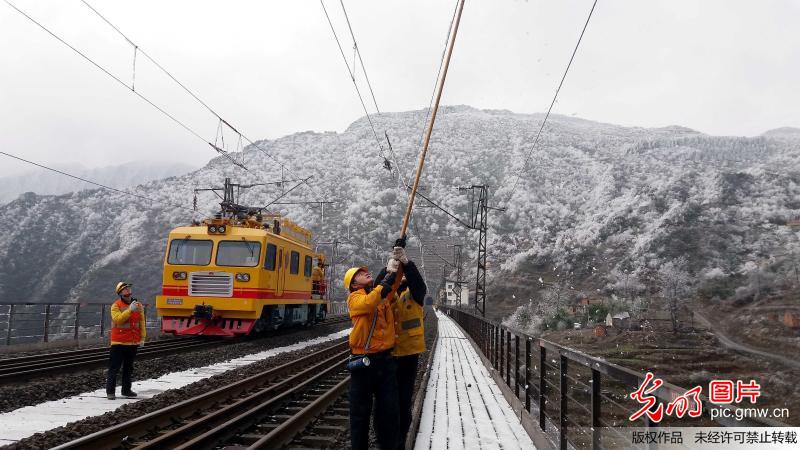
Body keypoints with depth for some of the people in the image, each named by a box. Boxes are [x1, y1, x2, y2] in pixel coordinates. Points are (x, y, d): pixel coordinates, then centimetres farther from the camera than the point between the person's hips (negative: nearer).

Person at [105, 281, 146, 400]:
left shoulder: (138, 305, 7)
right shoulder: (116, 306, -4)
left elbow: (142, 322, 9)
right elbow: (118, 319, -20)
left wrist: (142, 337, 5)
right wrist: (130, 310, -26)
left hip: (133, 342, 4)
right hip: (119, 342, -4)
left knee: (128, 368, 12)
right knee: (114, 367, -1)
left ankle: (126, 390, 21)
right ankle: (110, 391, 5)